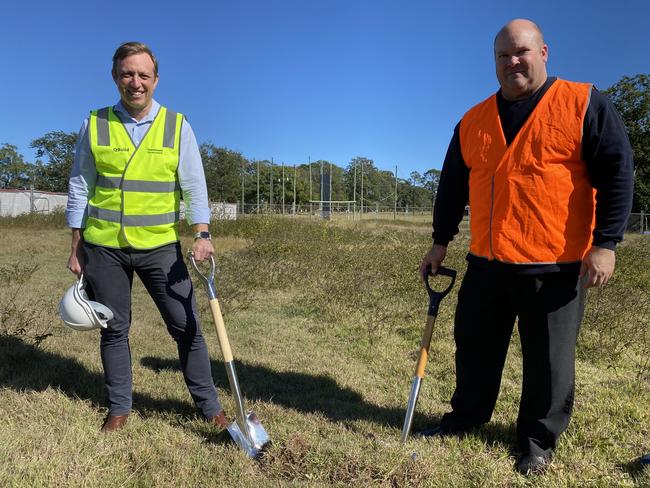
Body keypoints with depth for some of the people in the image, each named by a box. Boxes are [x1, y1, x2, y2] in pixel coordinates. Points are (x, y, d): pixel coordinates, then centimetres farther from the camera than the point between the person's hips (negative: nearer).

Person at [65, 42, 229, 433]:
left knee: (187, 326, 1)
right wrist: (76, 248, 6)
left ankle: (210, 406, 15)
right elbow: (80, 188, 7)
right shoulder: (95, 125, 3)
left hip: (160, 245, -1)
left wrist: (202, 234, -16)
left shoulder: (177, 126, 1)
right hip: (104, 247, 1)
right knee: (114, 329, 11)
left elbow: (194, 186, -2)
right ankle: (119, 407, 29)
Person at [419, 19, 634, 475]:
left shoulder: (584, 103, -1)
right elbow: (452, 185, 15)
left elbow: (616, 172, -5)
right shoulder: (473, 121, 11)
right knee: (474, 347, 15)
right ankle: (467, 416, 36)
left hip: (555, 266, -4)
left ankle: (539, 439, 28)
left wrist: (605, 243, -11)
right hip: (487, 263, 4)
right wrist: (441, 241, 15)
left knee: (549, 359, 8)